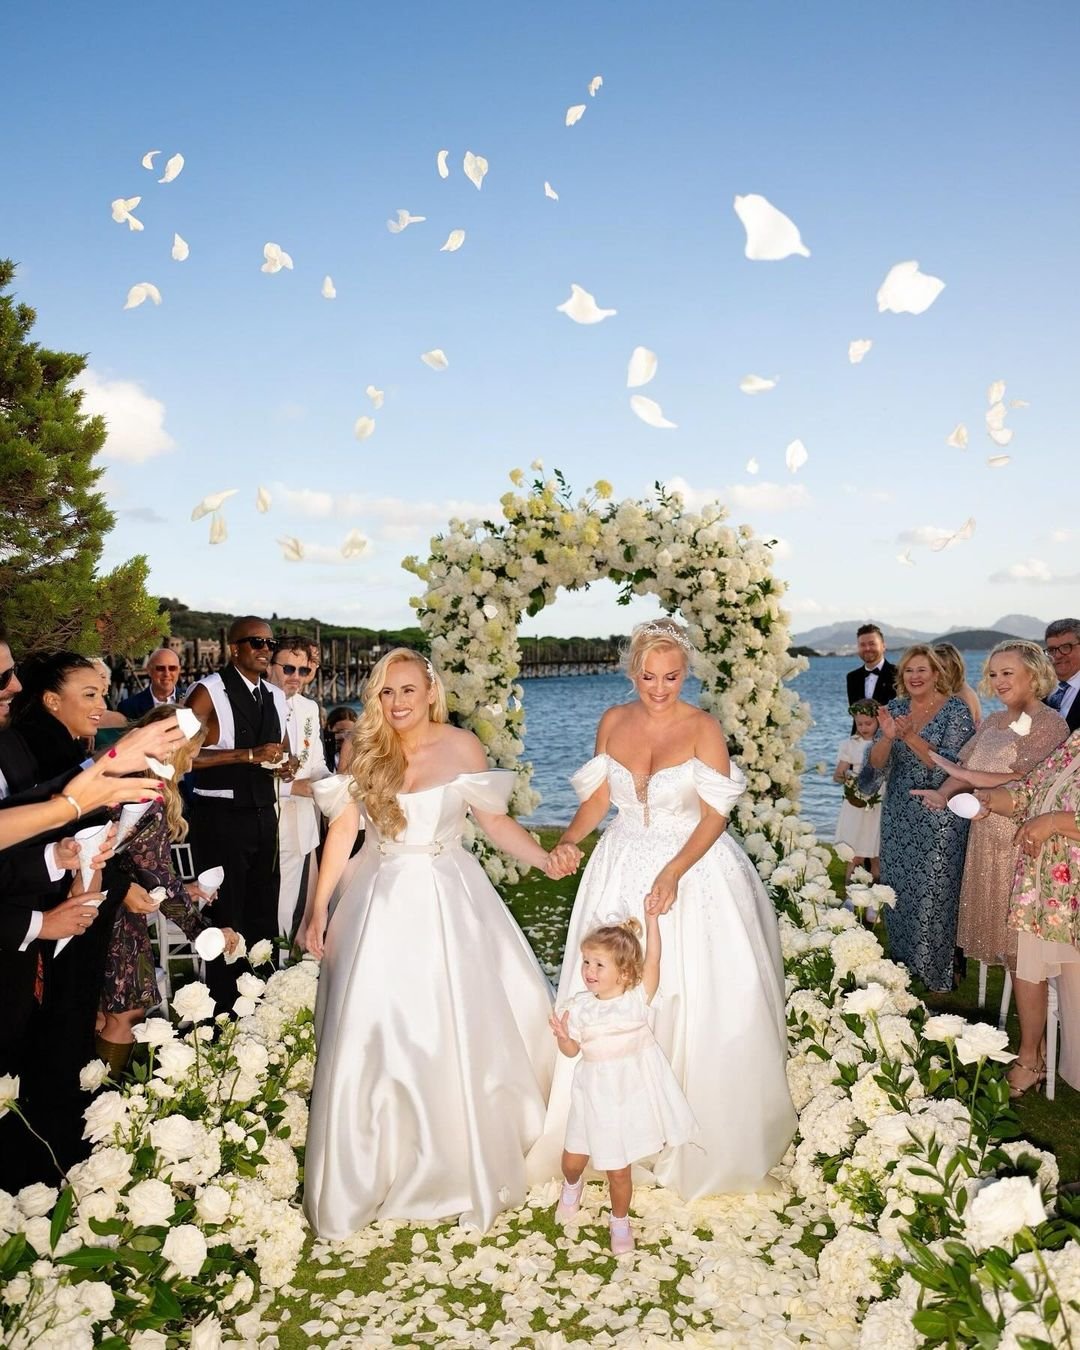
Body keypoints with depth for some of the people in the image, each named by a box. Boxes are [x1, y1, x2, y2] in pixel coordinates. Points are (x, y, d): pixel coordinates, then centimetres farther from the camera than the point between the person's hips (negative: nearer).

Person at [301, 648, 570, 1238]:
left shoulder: (461, 747, -5)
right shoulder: (363, 751, -1)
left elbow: (494, 820, 0)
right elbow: (342, 830, 3)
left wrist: (544, 857, -14)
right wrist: (318, 908, 2)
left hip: (448, 900, -1)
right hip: (382, 902, 1)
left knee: (458, 1031, 4)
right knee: (373, 1033, 1)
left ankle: (464, 1164, 25)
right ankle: (371, 1169, 19)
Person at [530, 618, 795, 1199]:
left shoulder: (702, 728, -11)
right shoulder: (613, 722, 1)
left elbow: (715, 816, -13)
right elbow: (599, 796, 7)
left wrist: (674, 872, -25)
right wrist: (568, 840, -11)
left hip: (692, 866, -3)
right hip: (622, 871, 4)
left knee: (694, 1002, 2)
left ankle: (699, 1140, 22)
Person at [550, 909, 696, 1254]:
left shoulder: (638, 998, -11)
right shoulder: (579, 1006, -6)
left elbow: (653, 959, -20)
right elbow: (572, 1051, 1)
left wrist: (651, 919, -27)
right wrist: (563, 1037, -21)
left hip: (633, 1091, -2)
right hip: (596, 1093, 2)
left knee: (618, 1169, 8)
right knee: (573, 1158, 10)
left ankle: (620, 1221, 35)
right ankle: (572, 1186, 47)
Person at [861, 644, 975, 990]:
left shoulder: (956, 711, -7)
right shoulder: (894, 709, 5)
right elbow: (875, 765, -3)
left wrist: (911, 736, -27)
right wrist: (888, 736, -23)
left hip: (940, 818, -4)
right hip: (898, 818, 4)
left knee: (933, 893, 0)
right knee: (899, 890, 11)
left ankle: (935, 971, 17)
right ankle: (902, 964, 27)